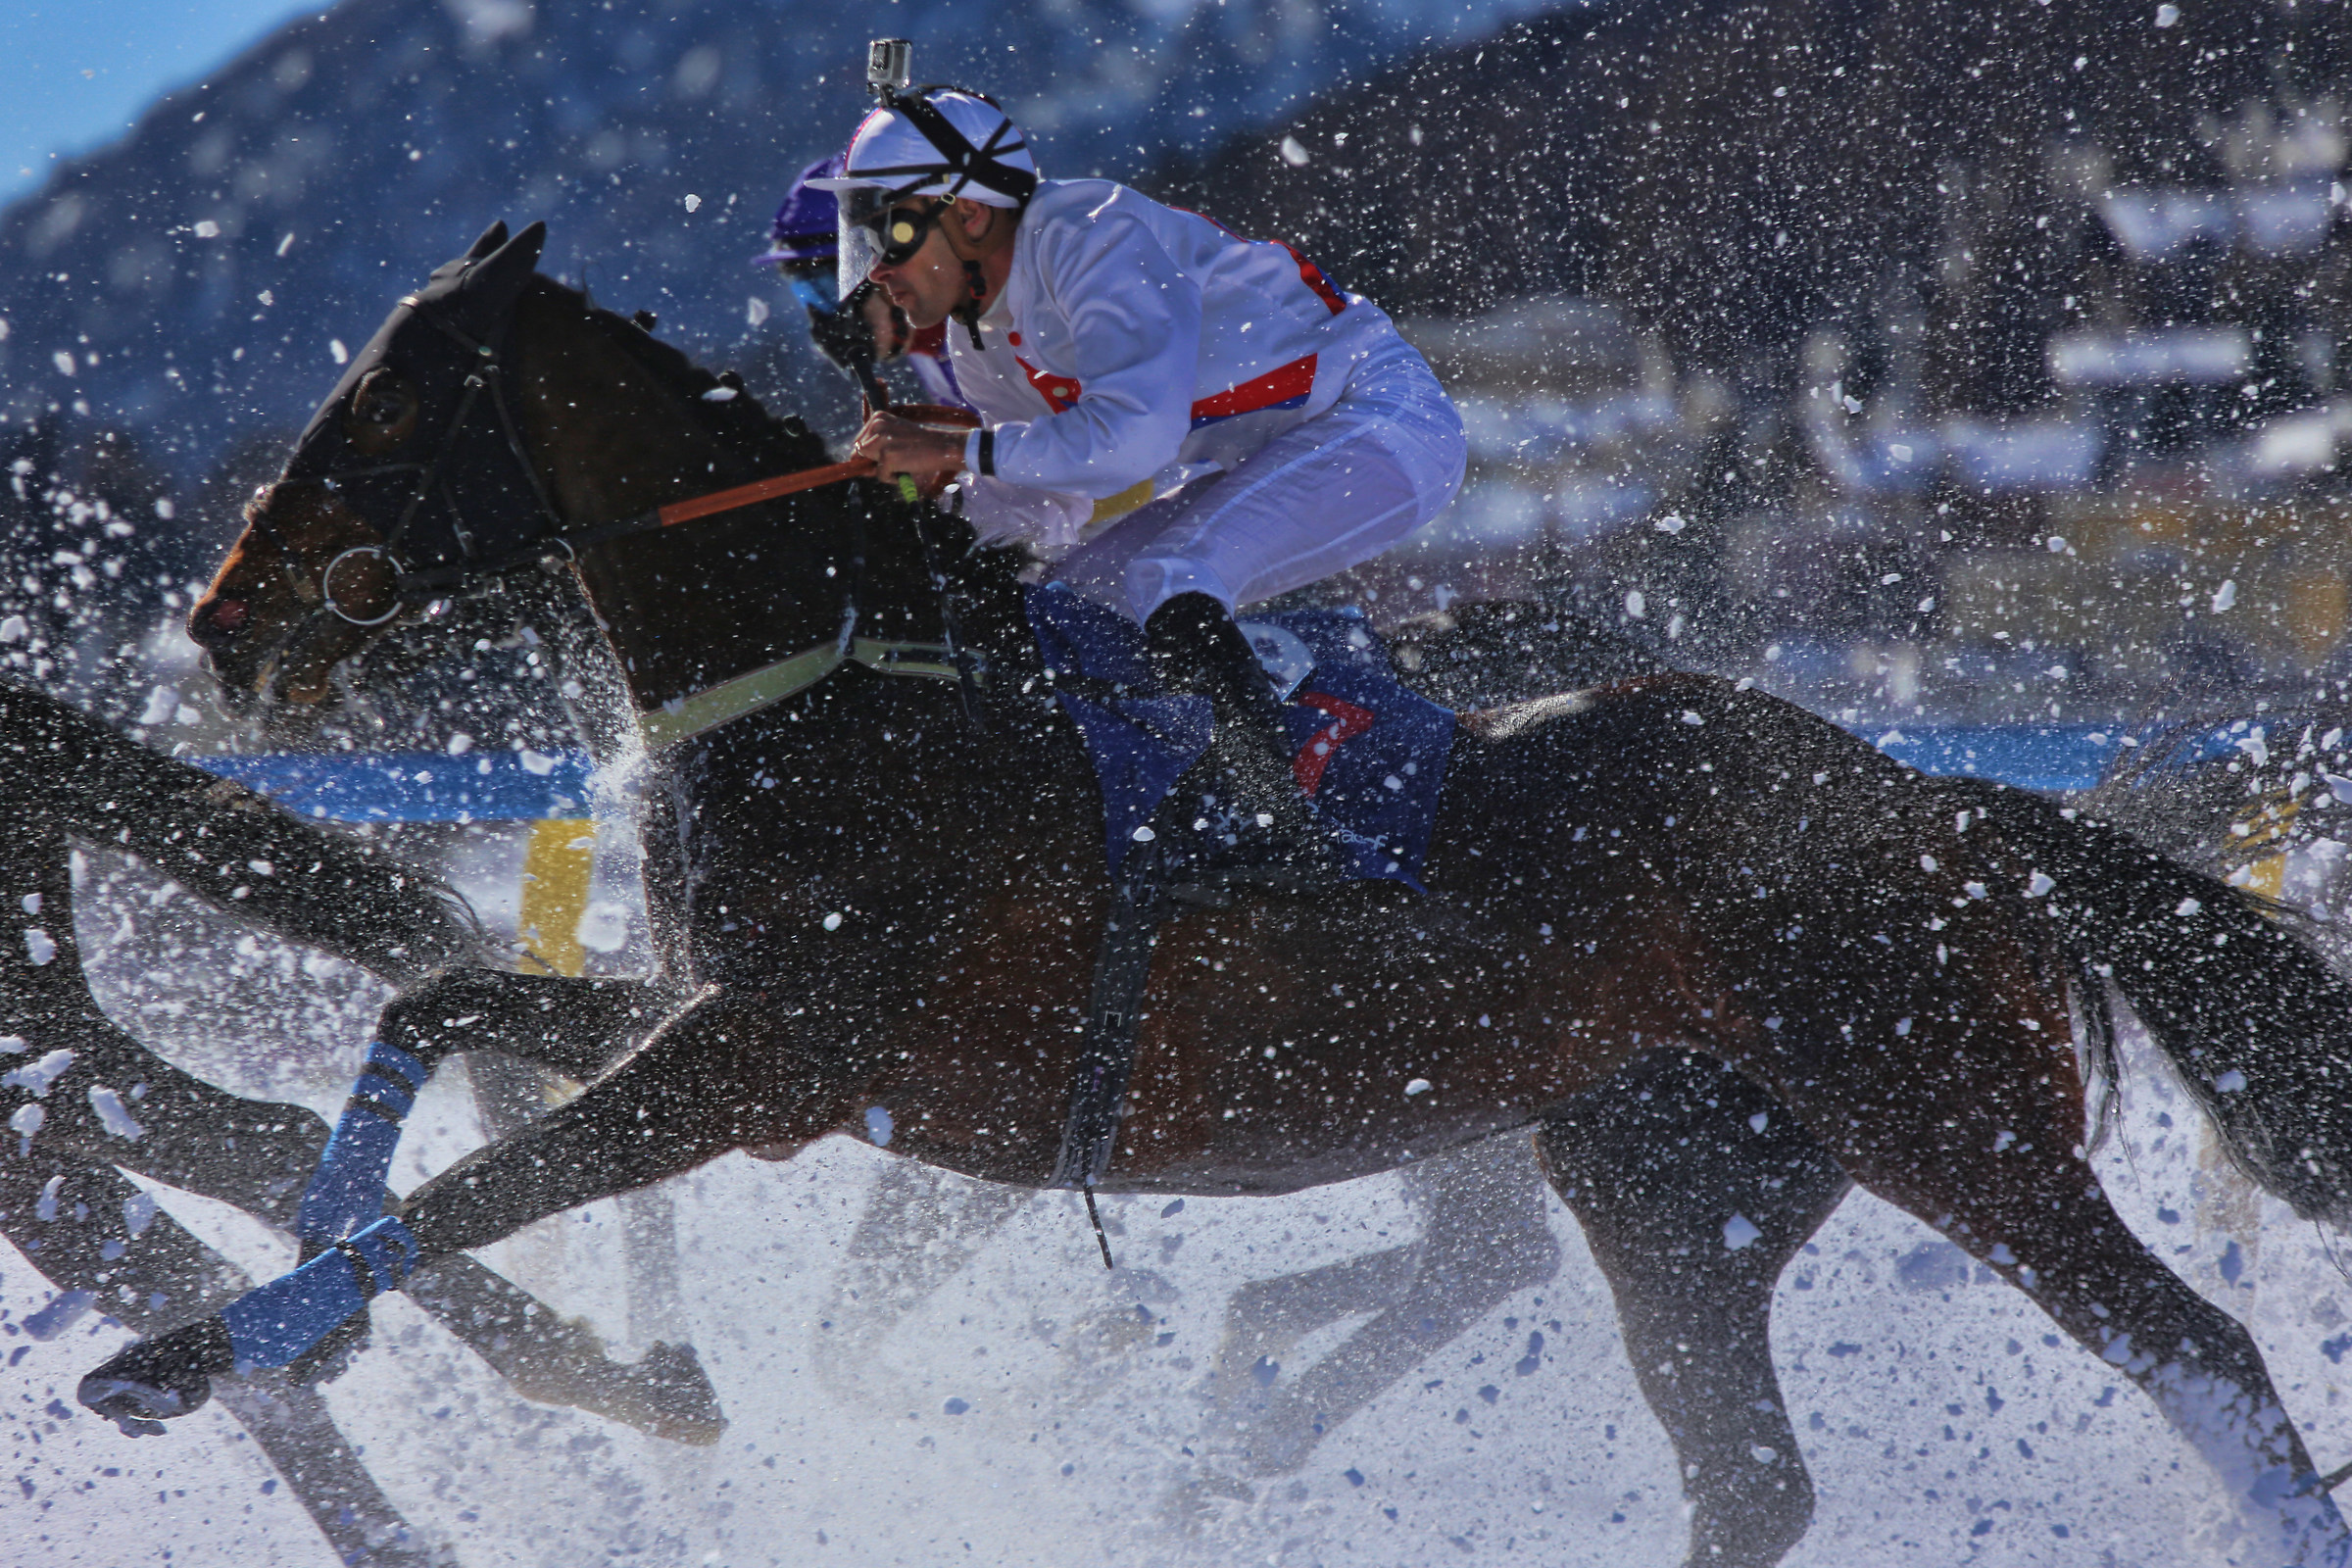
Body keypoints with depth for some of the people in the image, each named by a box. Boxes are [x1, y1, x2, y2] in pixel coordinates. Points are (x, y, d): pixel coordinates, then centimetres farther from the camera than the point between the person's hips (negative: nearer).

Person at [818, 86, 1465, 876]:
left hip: (1383, 424, -10)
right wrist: (920, 486, -3)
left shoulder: (1095, 238, -24)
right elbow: (1053, 508, 12)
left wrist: (955, 450, -28)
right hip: (1262, 461, 10)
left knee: (1167, 584, -29)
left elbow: (1136, 434, -34)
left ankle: (1288, 835, -27)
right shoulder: (978, 344, 4)